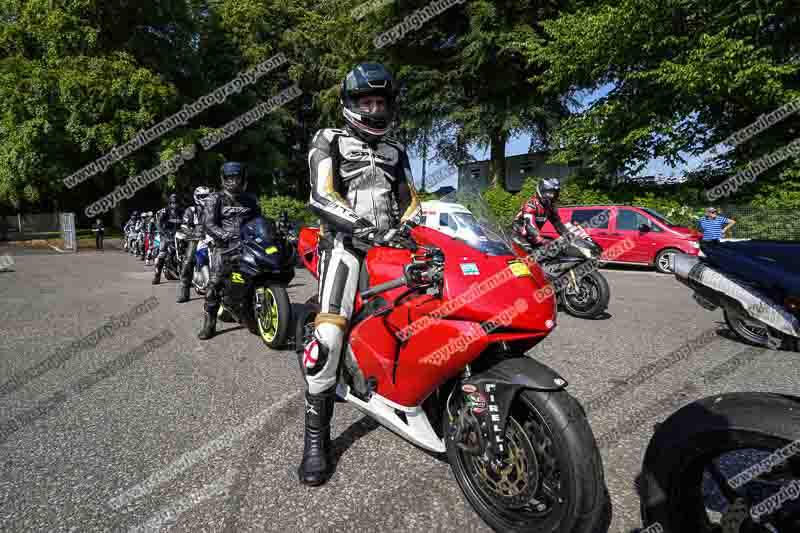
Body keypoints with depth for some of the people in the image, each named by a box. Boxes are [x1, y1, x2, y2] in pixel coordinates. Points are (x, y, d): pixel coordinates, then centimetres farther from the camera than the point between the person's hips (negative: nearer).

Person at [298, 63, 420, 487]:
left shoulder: (396, 152, 27)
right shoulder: (329, 142, 10)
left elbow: (411, 201, 21)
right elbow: (321, 197, -8)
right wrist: (362, 226, -25)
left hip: (394, 246, 5)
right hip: (347, 243, -5)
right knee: (329, 335, -22)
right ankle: (316, 436, -9)